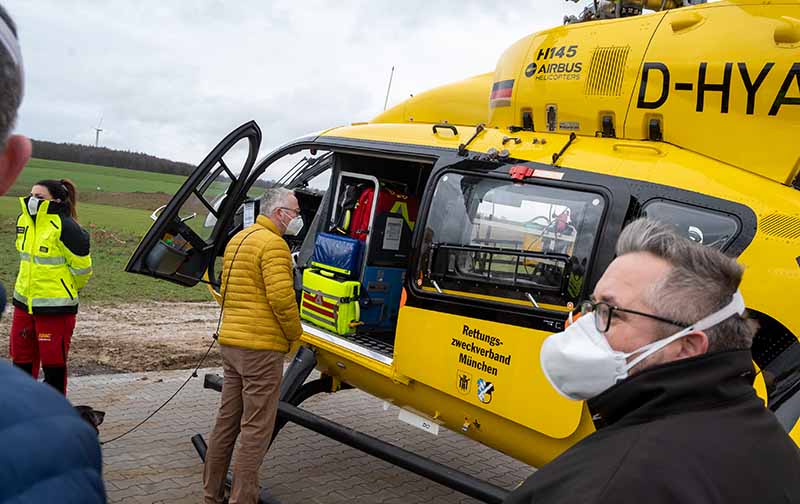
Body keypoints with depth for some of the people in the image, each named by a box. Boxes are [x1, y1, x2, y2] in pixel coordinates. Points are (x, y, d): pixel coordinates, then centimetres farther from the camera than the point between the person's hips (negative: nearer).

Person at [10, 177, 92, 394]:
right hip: (24, 302, 7)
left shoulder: (65, 227, -18)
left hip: (56, 307, -7)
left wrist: (68, 290, 3)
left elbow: (82, 266, -12)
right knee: (21, 359, 16)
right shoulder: (24, 221, 6)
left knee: (53, 361, 4)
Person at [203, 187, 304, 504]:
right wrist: (295, 332, -6)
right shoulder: (273, 243, -13)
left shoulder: (237, 240, 18)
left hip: (230, 341, 10)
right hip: (261, 347, -9)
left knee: (227, 421, 16)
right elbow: (281, 297, -21)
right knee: (256, 429, -2)